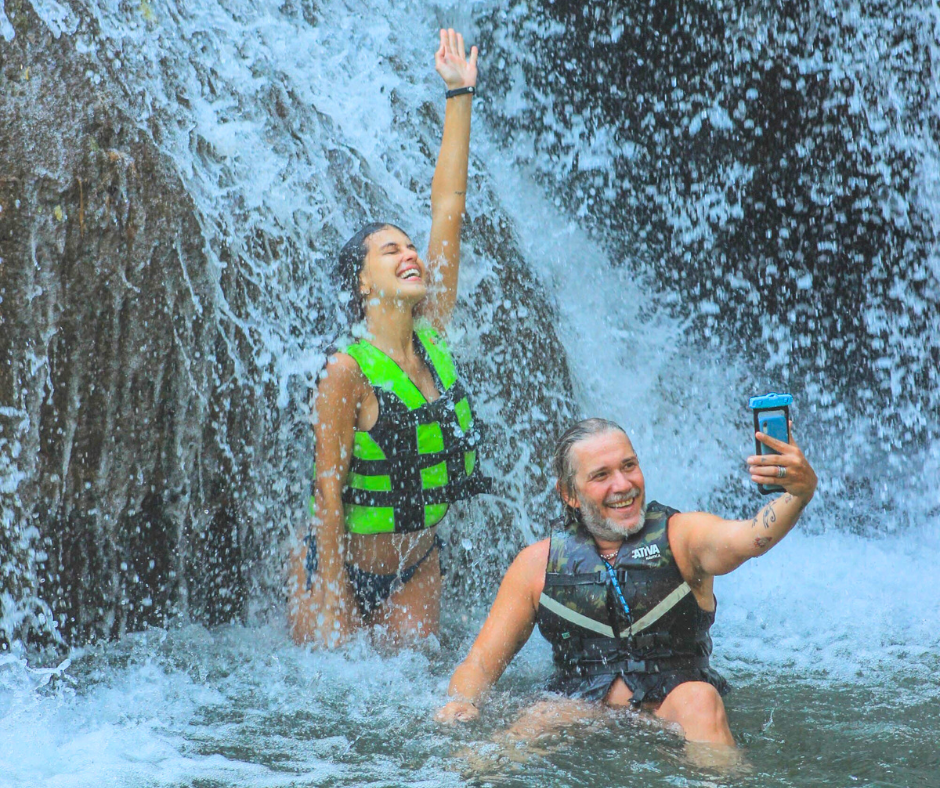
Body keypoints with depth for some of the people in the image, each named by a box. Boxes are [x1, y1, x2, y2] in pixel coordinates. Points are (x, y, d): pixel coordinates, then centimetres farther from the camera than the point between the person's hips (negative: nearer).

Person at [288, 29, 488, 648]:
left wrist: (460, 96, -1)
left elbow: (449, 205, -2)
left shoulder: (432, 333, -3)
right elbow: (329, 483, -17)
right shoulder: (348, 370, -18)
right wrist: (329, 593, -18)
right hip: (344, 565, -5)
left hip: (417, 566, 5)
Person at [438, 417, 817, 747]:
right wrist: (461, 704, -13)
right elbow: (481, 661, 10)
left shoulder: (683, 535, 2)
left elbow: (750, 537, -20)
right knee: (540, 718, -30)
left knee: (699, 699, -32)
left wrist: (800, 493, -41)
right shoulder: (538, 564, 7)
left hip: (670, 714, -1)